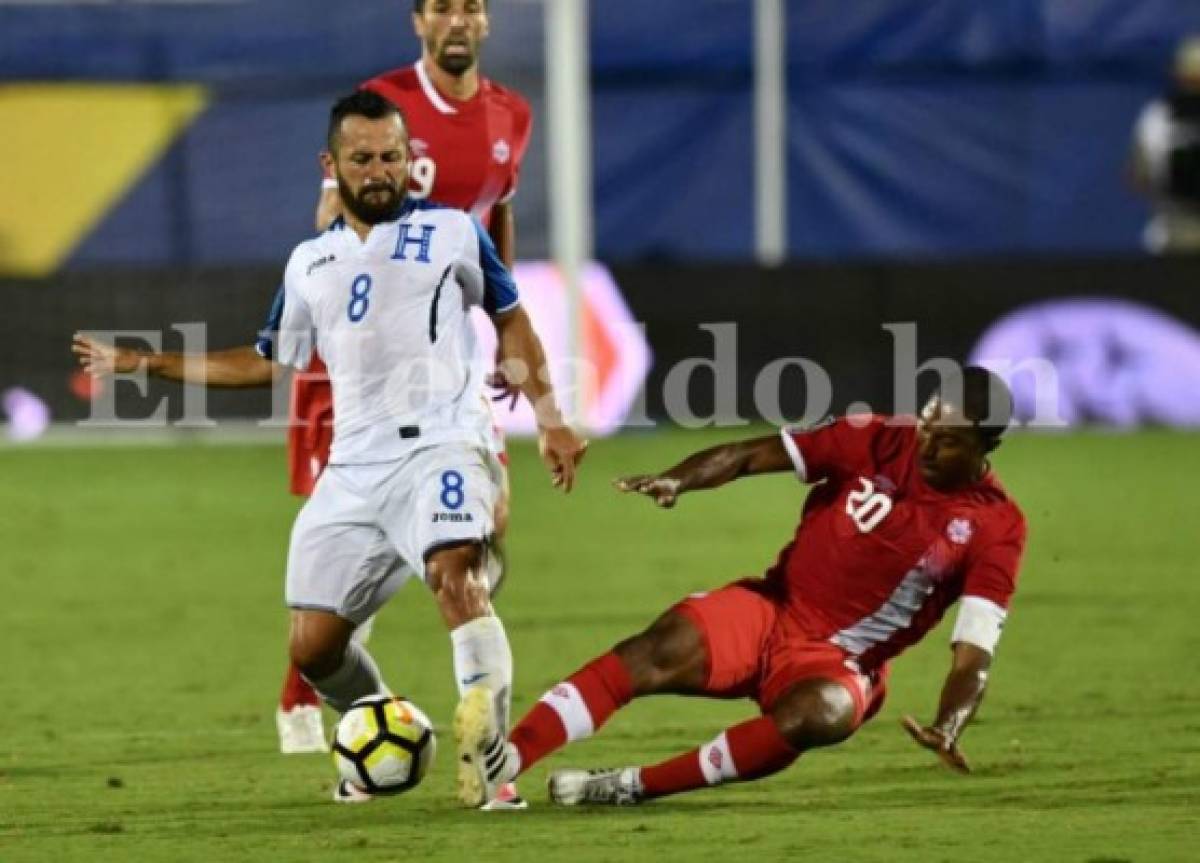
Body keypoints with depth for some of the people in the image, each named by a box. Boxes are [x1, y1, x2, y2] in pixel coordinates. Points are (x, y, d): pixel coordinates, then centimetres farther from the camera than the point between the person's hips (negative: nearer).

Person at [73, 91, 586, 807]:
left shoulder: (453, 232, 6)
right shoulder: (309, 264, 18)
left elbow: (512, 321, 13)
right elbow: (266, 364, 28)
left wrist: (549, 420, 4)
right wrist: (144, 363, 26)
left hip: (440, 445, -5)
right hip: (354, 470, 5)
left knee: (456, 574, -33)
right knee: (312, 647, 2)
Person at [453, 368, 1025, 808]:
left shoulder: (995, 527, -8)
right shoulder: (880, 442, -3)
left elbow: (975, 648, -14)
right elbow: (752, 455, -4)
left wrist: (949, 726, -33)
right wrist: (676, 481, -22)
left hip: (840, 663, -2)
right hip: (772, 609, 2)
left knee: (813, 717, -37)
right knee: (654, 654, -25)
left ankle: (633, 787, -31)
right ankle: (502, 762, -39)